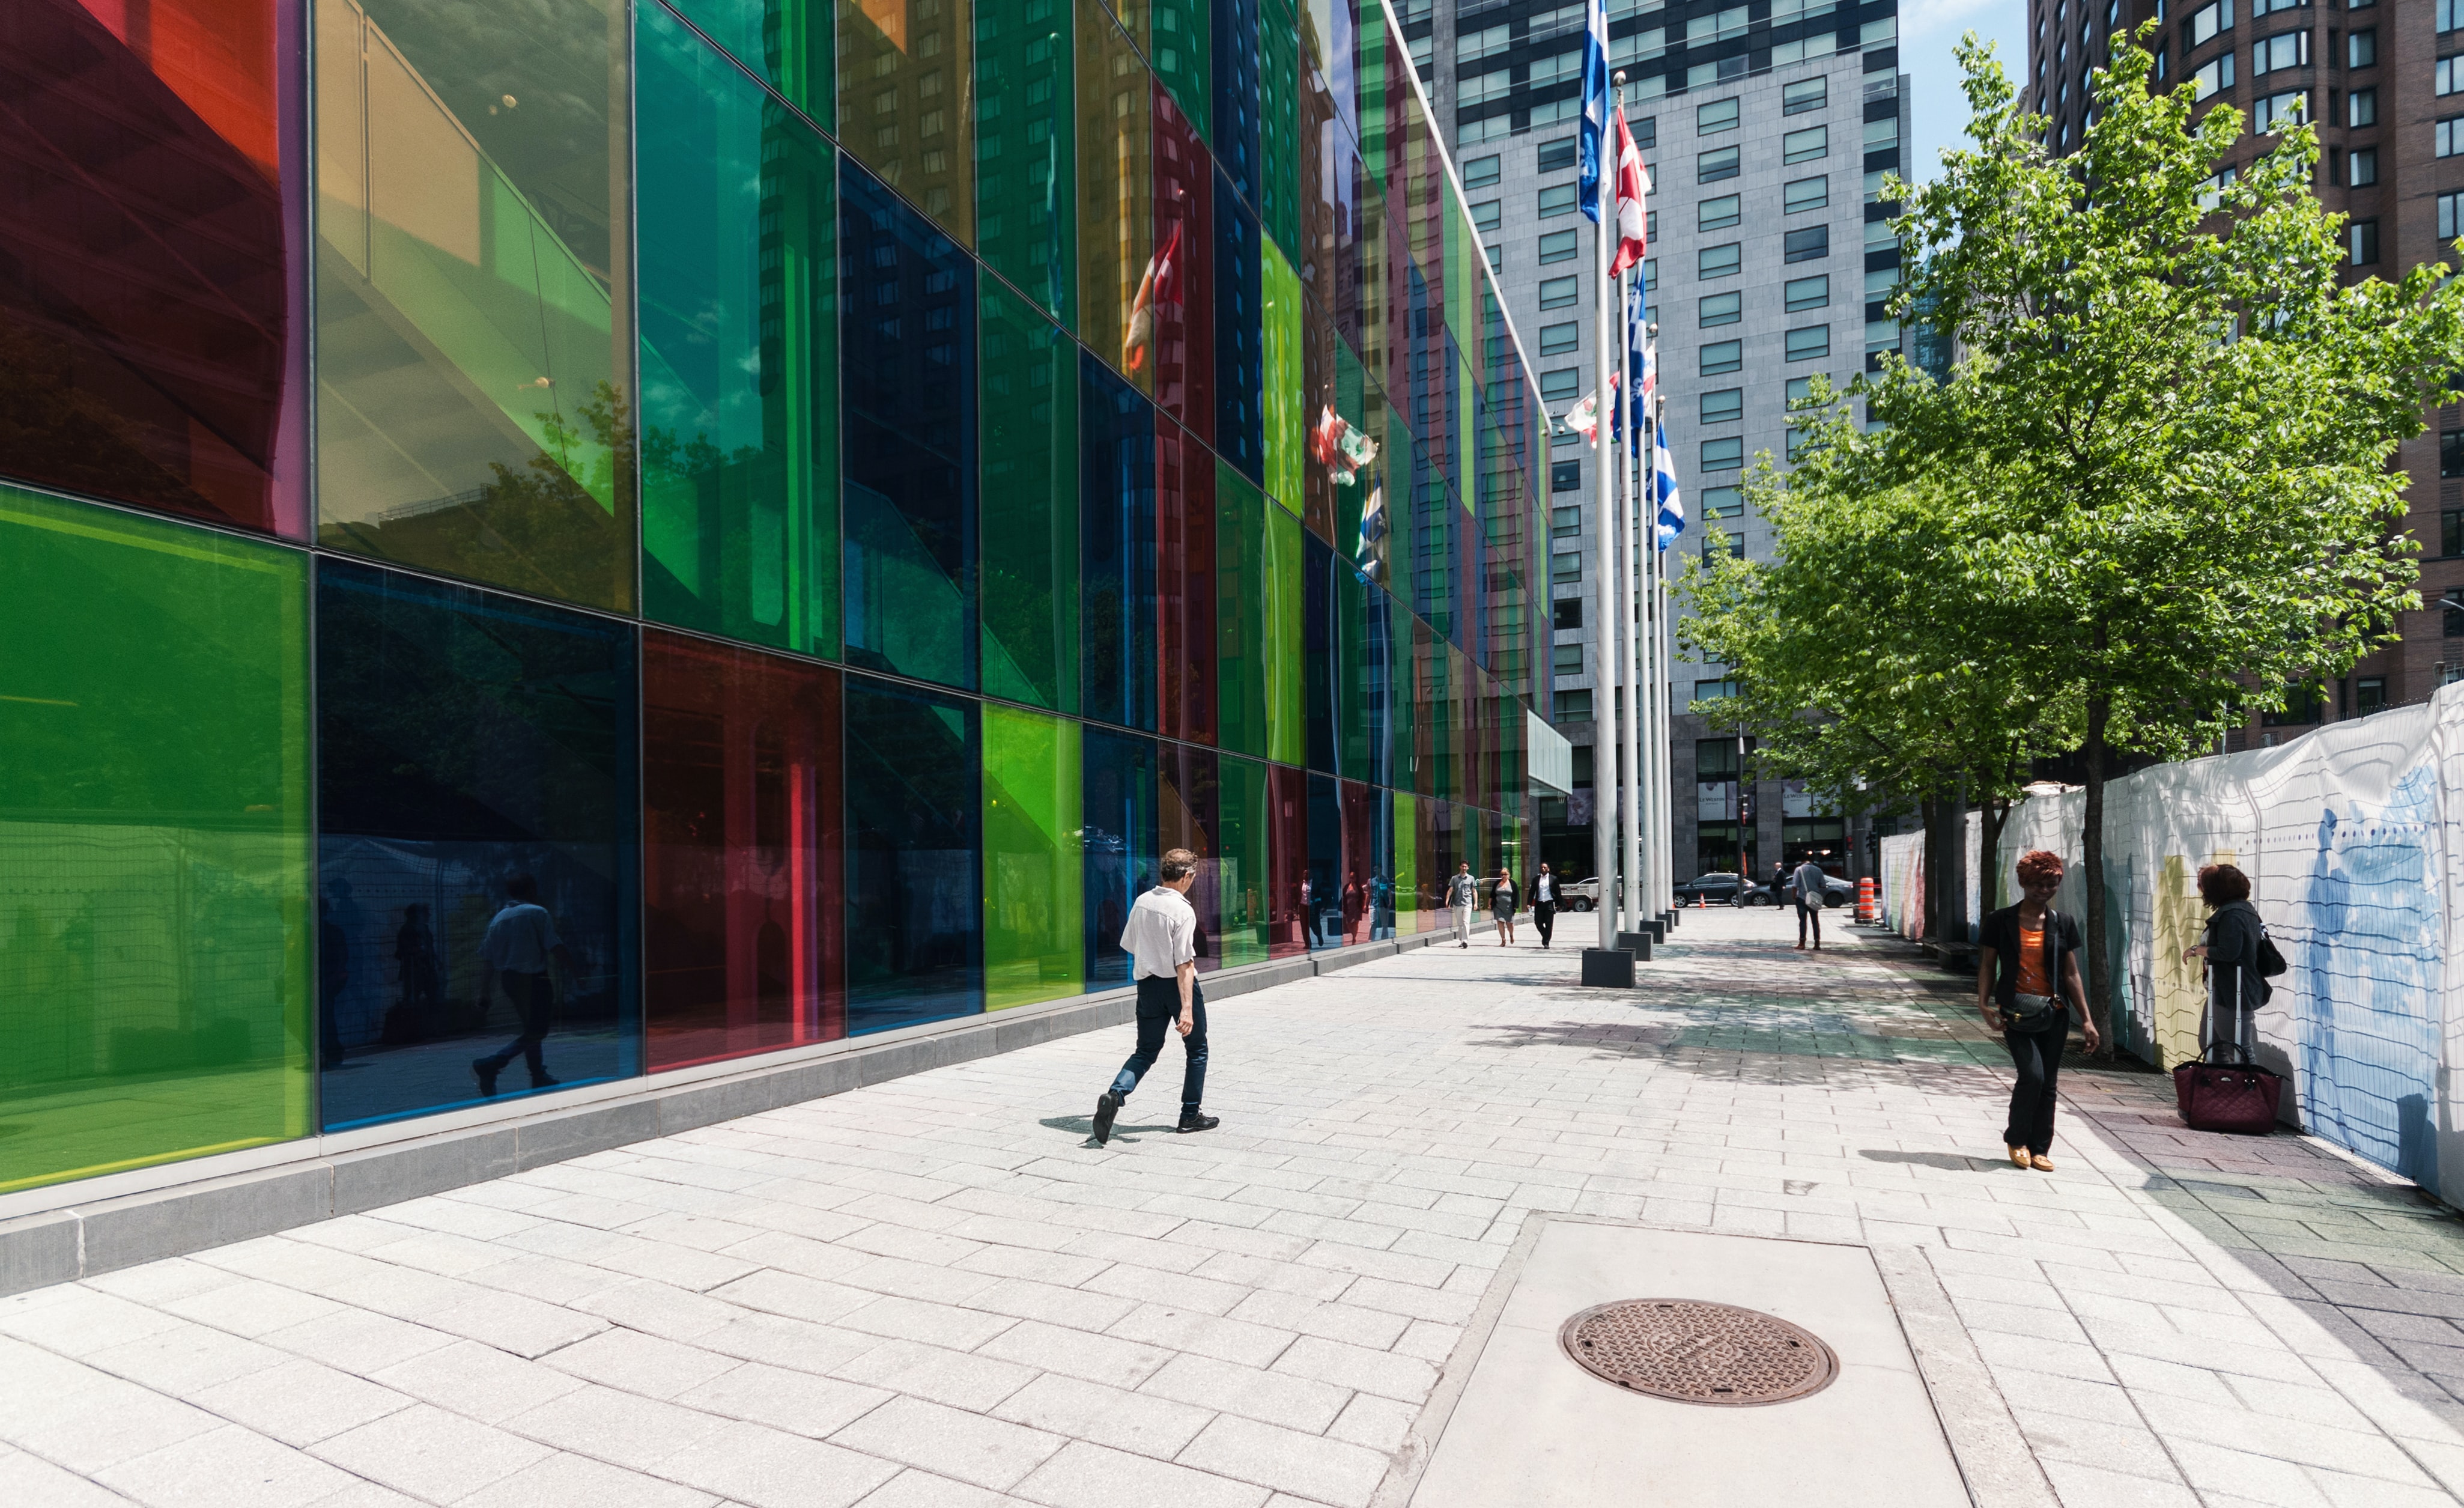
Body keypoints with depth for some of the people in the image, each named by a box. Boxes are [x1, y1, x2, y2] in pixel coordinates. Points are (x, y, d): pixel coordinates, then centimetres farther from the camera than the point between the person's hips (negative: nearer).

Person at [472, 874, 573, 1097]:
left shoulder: (497, 919, 10)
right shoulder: (538, 913, -8)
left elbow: (486, 959, 8)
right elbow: (556, 947, -16)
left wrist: (484, 991, 11)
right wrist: (573, 970, -7)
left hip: (509, 980, 8)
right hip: (534, 978, -8)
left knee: (531, 1028, 19)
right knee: (536, 1033, -4)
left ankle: (540, 1078, 26)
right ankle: (489, 1065, -18)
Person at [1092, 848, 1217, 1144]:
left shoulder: (1142, 902, 2)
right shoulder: (1183, 911, -18)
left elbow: (1130, 947, 12)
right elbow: (1184, 964, -22)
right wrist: (1186, 1008, -24)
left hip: (1148, 984, 6)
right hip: (1177, 985, -5)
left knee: (1146, 1052, 14)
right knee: (1197, 1050, 15)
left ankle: (1114, 1095, -10)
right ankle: (1190, 1115, 19)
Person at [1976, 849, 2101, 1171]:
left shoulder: (2063, 924, 7)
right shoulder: (2001, 921, 0)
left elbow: (2071, 974, 9)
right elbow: (1987, 966, 2)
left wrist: (2086, 1019, 5)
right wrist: (1984, 1003, -11)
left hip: (2054, 1014, 3)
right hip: (2017, 1012, -3)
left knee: (2048, 1083, 6)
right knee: (2032, 1075, -15)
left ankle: (2040, 1149, 20)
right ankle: (2016, 1139, 8)